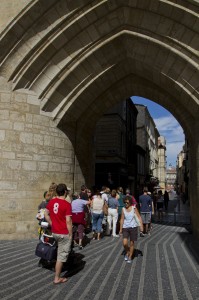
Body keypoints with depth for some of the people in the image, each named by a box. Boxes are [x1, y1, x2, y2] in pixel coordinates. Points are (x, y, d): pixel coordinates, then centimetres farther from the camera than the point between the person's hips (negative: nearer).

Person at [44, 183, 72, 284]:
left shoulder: (51, 201, 0)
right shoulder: (67, 204, -19)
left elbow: (46, 214, 8)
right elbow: (68, 221, -19)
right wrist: (70, 234, -9)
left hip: (54, 232, 7)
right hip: (64, 233, -7)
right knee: (61, 255, 4)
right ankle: (57, 278, 13)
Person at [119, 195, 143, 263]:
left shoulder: (134, 208, -6)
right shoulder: (123, 209, -2)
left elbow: (139, 217, -6)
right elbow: (122, 219, 2)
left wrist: (141, 226, -16)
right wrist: (121, 229, 2)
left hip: (133, 227, -1)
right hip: (125, 228, 1)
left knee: (132, 243, 7)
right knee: (125, 243, -11)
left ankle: (130, 257, 26)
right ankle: (127, 252, 20)